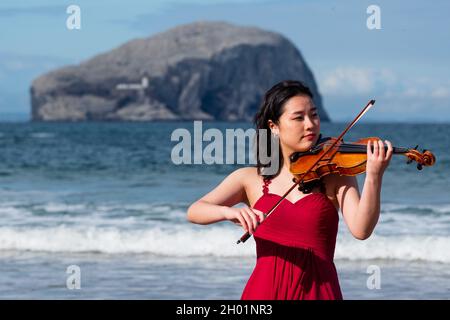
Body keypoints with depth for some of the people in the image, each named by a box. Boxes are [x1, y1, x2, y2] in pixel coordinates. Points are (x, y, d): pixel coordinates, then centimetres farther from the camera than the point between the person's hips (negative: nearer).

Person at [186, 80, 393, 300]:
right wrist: (228, 212, -24)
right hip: (265, 290, 1)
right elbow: (194, 212, -3)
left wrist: (374, 176, -26)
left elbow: (361, 230, -12)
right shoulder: (250, 179, 7)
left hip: (318, 290, -1)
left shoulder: (334, 177, 4)